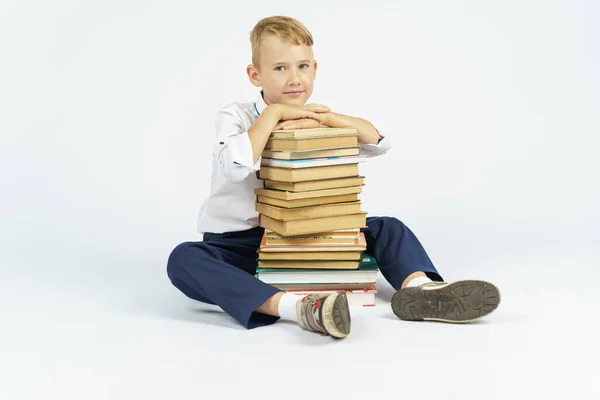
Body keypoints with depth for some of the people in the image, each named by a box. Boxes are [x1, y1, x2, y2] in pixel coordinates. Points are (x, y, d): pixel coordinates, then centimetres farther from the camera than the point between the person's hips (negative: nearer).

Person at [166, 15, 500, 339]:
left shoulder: (314, 119, 5)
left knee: (388, 229, -7)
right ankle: (295, 307, -51)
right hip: (240, 242, -4)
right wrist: (273, 112, -23)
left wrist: (321, 117, -19)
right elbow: (235, 167, -30)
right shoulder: (235, 116, -7)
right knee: (184, 259, -36)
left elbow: (380, 143, -9)